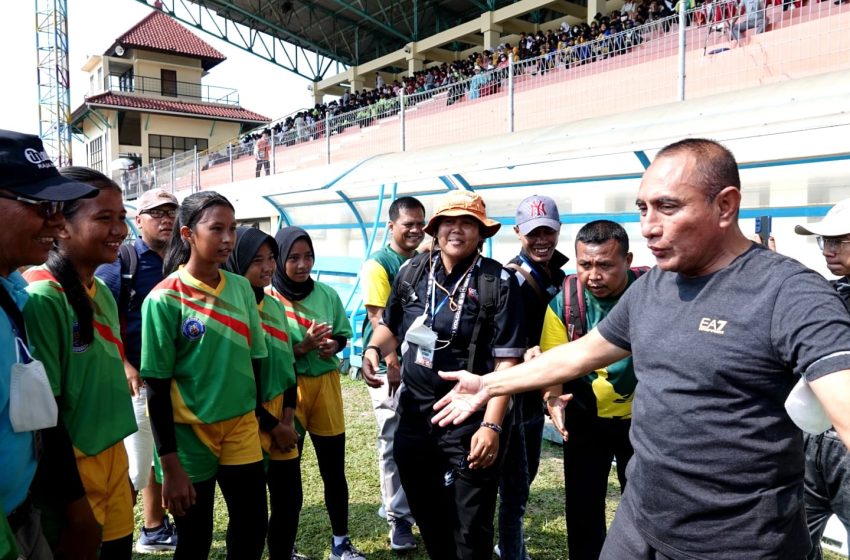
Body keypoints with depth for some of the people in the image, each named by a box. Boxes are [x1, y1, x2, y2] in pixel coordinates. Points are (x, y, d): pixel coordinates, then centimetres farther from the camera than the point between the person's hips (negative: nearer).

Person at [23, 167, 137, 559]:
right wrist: (75, 505, -15)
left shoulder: (102, 293, 6)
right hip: (66, 468, -7)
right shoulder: (41, 297, -18)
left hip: (112, 457, 7)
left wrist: (119, 465, 17)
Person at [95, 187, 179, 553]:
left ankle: (154, 530, 33)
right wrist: (124, 366, -18)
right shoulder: (120, 262, -8)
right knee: (134, 467, -4)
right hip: (137, 379, -6)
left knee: (161, 458, 18)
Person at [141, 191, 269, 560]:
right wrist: (170, 465, -12)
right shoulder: (164, 298, -13)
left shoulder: (241, 288, 1)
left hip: (242, 425, 4)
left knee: (252, 528, 10)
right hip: (189, 432, -4)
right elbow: (157, 387, -11)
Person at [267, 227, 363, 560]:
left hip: (326, 384, 3)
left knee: (334, 467, 10)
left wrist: (333, 346, -10)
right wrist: (302, 348, -22)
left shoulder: (327, 294, 1)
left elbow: (343, 334, 12)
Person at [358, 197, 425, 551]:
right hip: (391, 367, -5)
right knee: (394, 445, 4)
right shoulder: (378, 265, -8)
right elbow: (378, 317, -15)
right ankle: (399, 518, 18)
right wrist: (393, 363, -23)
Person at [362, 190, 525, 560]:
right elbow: (391, 327, 17)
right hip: (415, 414, 5)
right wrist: (374, 349, -4)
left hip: (471, 421, -5)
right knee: (425, 514, 22)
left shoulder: (498, 283, -12)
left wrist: (492, 425, -21)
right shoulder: (411, 272, 3)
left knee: (470, 528, 9)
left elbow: (506, 361, -15)